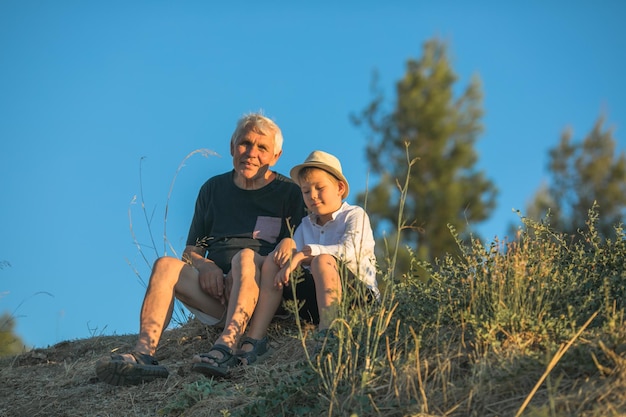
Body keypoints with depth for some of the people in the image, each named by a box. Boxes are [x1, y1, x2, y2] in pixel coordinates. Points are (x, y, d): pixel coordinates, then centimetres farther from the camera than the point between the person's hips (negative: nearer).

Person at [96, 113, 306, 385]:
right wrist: (205, 266, -4)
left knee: (246, 256, -34)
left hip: (262, 293, -3)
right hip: (216, 292, 3)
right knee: (166, 265, -23)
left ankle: (227, 345, -55)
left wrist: (263, 265, -18)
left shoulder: (288, 192, 10)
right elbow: (191, 251, 19)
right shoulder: (213, 189, 20)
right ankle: (144, 354, -44)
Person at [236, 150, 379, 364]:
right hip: (316, 295, 6)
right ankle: (253, 342, -20)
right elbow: (292, 258, 5)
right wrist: (288, 245, -18)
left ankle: (326, 334, -48)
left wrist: (305, 252, -27)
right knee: (272, 260, -8)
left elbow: (349, 251, -19)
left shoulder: (355, 215, 2)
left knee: (322, 260, -32)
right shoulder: (306, 225, 19)